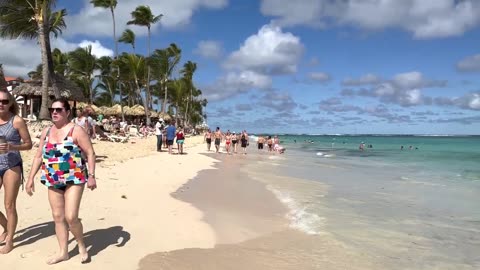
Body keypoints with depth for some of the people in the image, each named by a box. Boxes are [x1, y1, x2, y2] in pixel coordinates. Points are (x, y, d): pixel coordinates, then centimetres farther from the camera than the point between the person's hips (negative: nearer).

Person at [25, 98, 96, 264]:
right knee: (58, 216, 10)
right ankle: (63, 252, 23)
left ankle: (82, 245, 15)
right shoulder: (46, 132, 9)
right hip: (53, 181, 6)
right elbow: (39, 156, 14)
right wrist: (31, 178, 11)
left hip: (74, 179, -6)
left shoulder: (76, 130, -10)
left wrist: (91, 176, -19)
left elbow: (90, 153, -12)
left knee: (71, 217, -11)